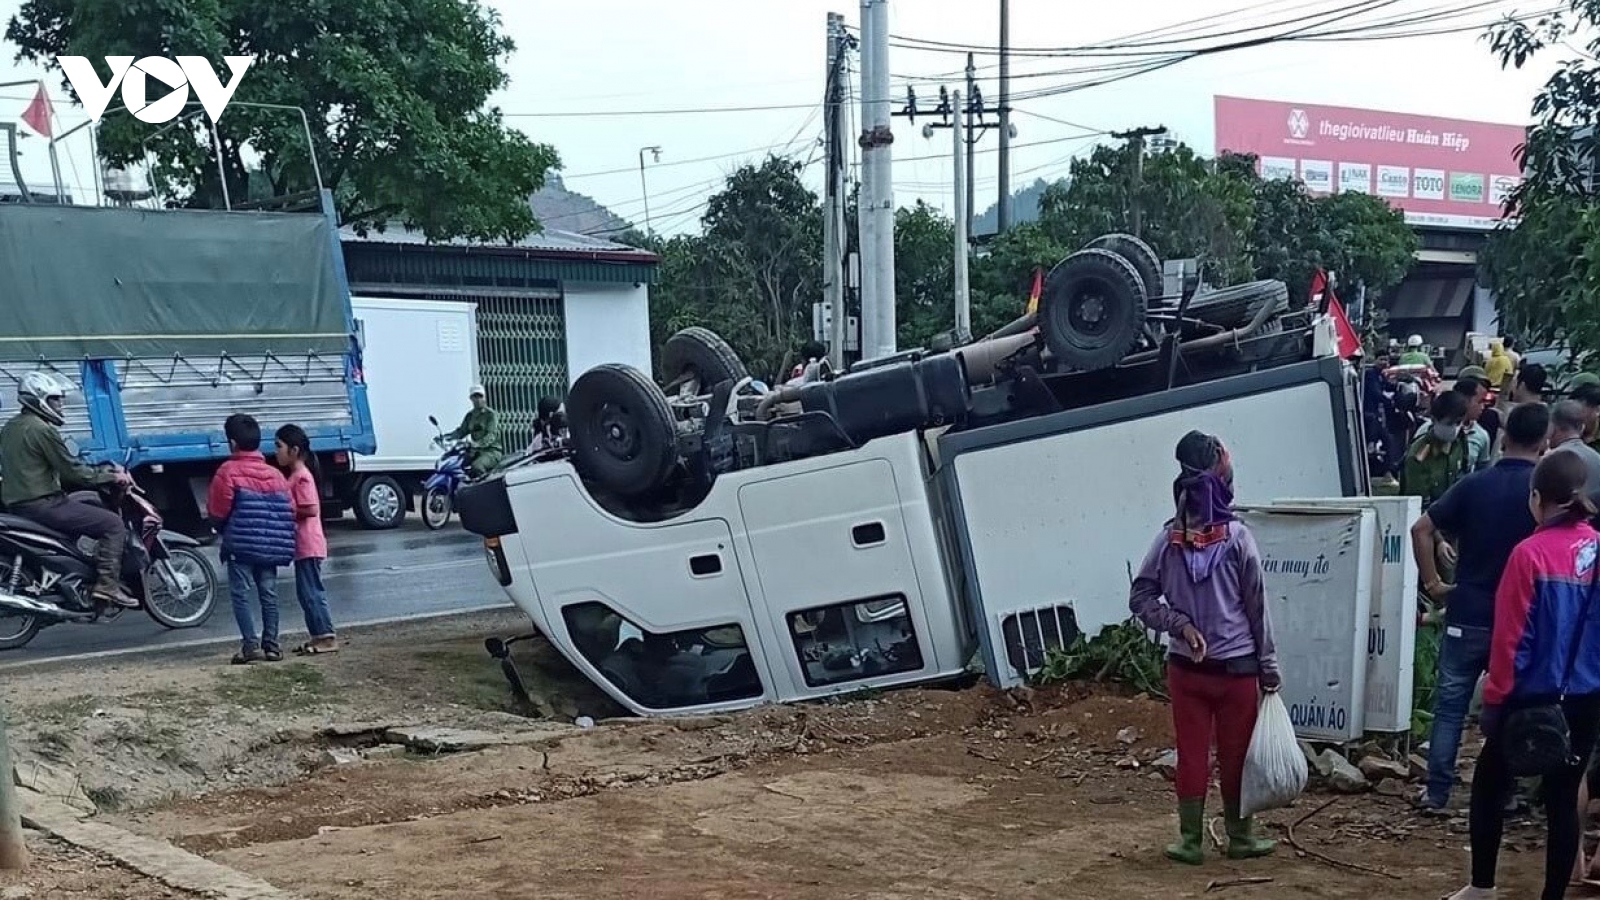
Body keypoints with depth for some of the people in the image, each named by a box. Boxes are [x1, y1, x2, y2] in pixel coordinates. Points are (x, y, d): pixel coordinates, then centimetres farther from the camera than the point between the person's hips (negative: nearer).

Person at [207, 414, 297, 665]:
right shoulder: (275, 474, 8)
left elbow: (216, 512, -5)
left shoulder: (228, 472, -7)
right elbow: (289, 511, 6)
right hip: (270, 547, 5)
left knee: (240, 594, -1)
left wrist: (224, 529, 15)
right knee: (268, 594, 8)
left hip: (240, 544, -5)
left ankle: (251, 645, -8)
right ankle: (271, 645, 8)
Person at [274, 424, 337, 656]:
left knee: (311, 591, -7)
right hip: (302, 545, 10)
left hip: (308, 545, -10)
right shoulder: (296, 475, 14)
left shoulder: (301, 477, -16)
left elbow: (311, 509, -23)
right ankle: (319, 636, 19)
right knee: (308, 591, 13)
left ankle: (328, 638, -5)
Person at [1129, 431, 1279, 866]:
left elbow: (1140, 597, -4)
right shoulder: (1237, 536, -11)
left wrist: (1180, 625, -4)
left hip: (1186, 667, 2)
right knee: (1235, 755, 10)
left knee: (1192, 755, 10)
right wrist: (1269, 667, 2)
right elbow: (1257, 608, -5)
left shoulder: (1169, 538, -4)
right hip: (1236, 667, -2)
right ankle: (1240, 838, 22)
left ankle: (1190, 841, 17)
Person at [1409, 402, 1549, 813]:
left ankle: (1436, 792, 10)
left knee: (1450, 705, 8)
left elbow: (1422, 529, -6)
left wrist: (1433, 583, 2)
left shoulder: (1474, 484, -2)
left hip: (1467, 616, 1)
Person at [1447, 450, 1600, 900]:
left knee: (1488, 786, 12)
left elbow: (1512, 636, -13)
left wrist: (1495, 698, -5)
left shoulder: (1531, 554, -16)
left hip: (1533, 697, -4)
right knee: (1563, 798, 11)